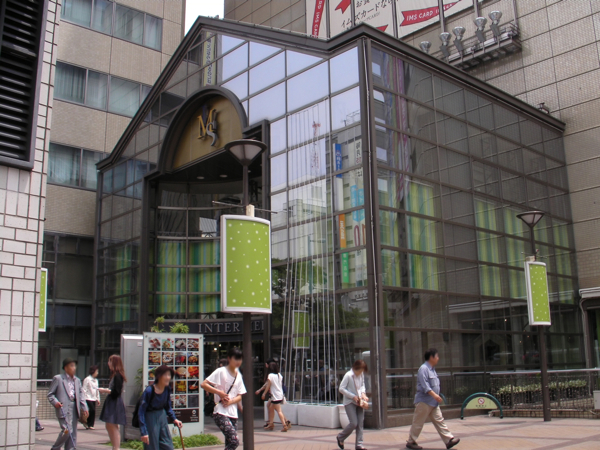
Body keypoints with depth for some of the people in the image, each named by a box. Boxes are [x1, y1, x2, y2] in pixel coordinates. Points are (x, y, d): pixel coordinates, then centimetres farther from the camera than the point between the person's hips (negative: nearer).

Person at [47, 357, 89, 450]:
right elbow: (50, 394, 1)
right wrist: (55, 402, -17)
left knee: (73, 433, 6)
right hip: (63, 408, -6)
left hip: (74, 409, 6)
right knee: (67, 430, -15)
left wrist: (84, 408, 6)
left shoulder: (77, 380, 17)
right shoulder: (58, 379, 1)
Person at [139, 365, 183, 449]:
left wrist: (174, 419, -1)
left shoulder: (167, 389, -3)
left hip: (162, 417, 6)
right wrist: (144, 432, -21)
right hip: (150, 419, -6)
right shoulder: (149, 391, -21)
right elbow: (141, 412, -18)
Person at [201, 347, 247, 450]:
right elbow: (204, 384, -12)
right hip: (221, 413, -7)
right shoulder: (221, 371, -7)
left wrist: (231, 401, -9)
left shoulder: (238, 375, 12)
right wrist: (219, 392, -17)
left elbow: (239, 396, 11)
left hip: (233, 414, 7)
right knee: (235, 441, -18)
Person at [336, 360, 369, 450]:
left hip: (359, 402, 6)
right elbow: (341, 388, -16)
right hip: (350, 402, -6)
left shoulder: (361, 375, 3)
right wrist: (353, 396, -16)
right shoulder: (348, 375, -17)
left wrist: (363, 393, -1)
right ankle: (340, 438, 14)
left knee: (361, 423, 2)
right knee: (353, 423, -10)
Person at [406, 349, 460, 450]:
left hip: (433, 402, 9)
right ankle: (411, 442, 10)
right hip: (424, 401, -9)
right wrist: (434, 395, -30)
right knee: (418, 423, 0)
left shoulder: (432, 369, 15)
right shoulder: (423, 369, -16)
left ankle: (449, 440, 5)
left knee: (439, 421, 5)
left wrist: (436, 396, 20)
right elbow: (424, 385, -25)